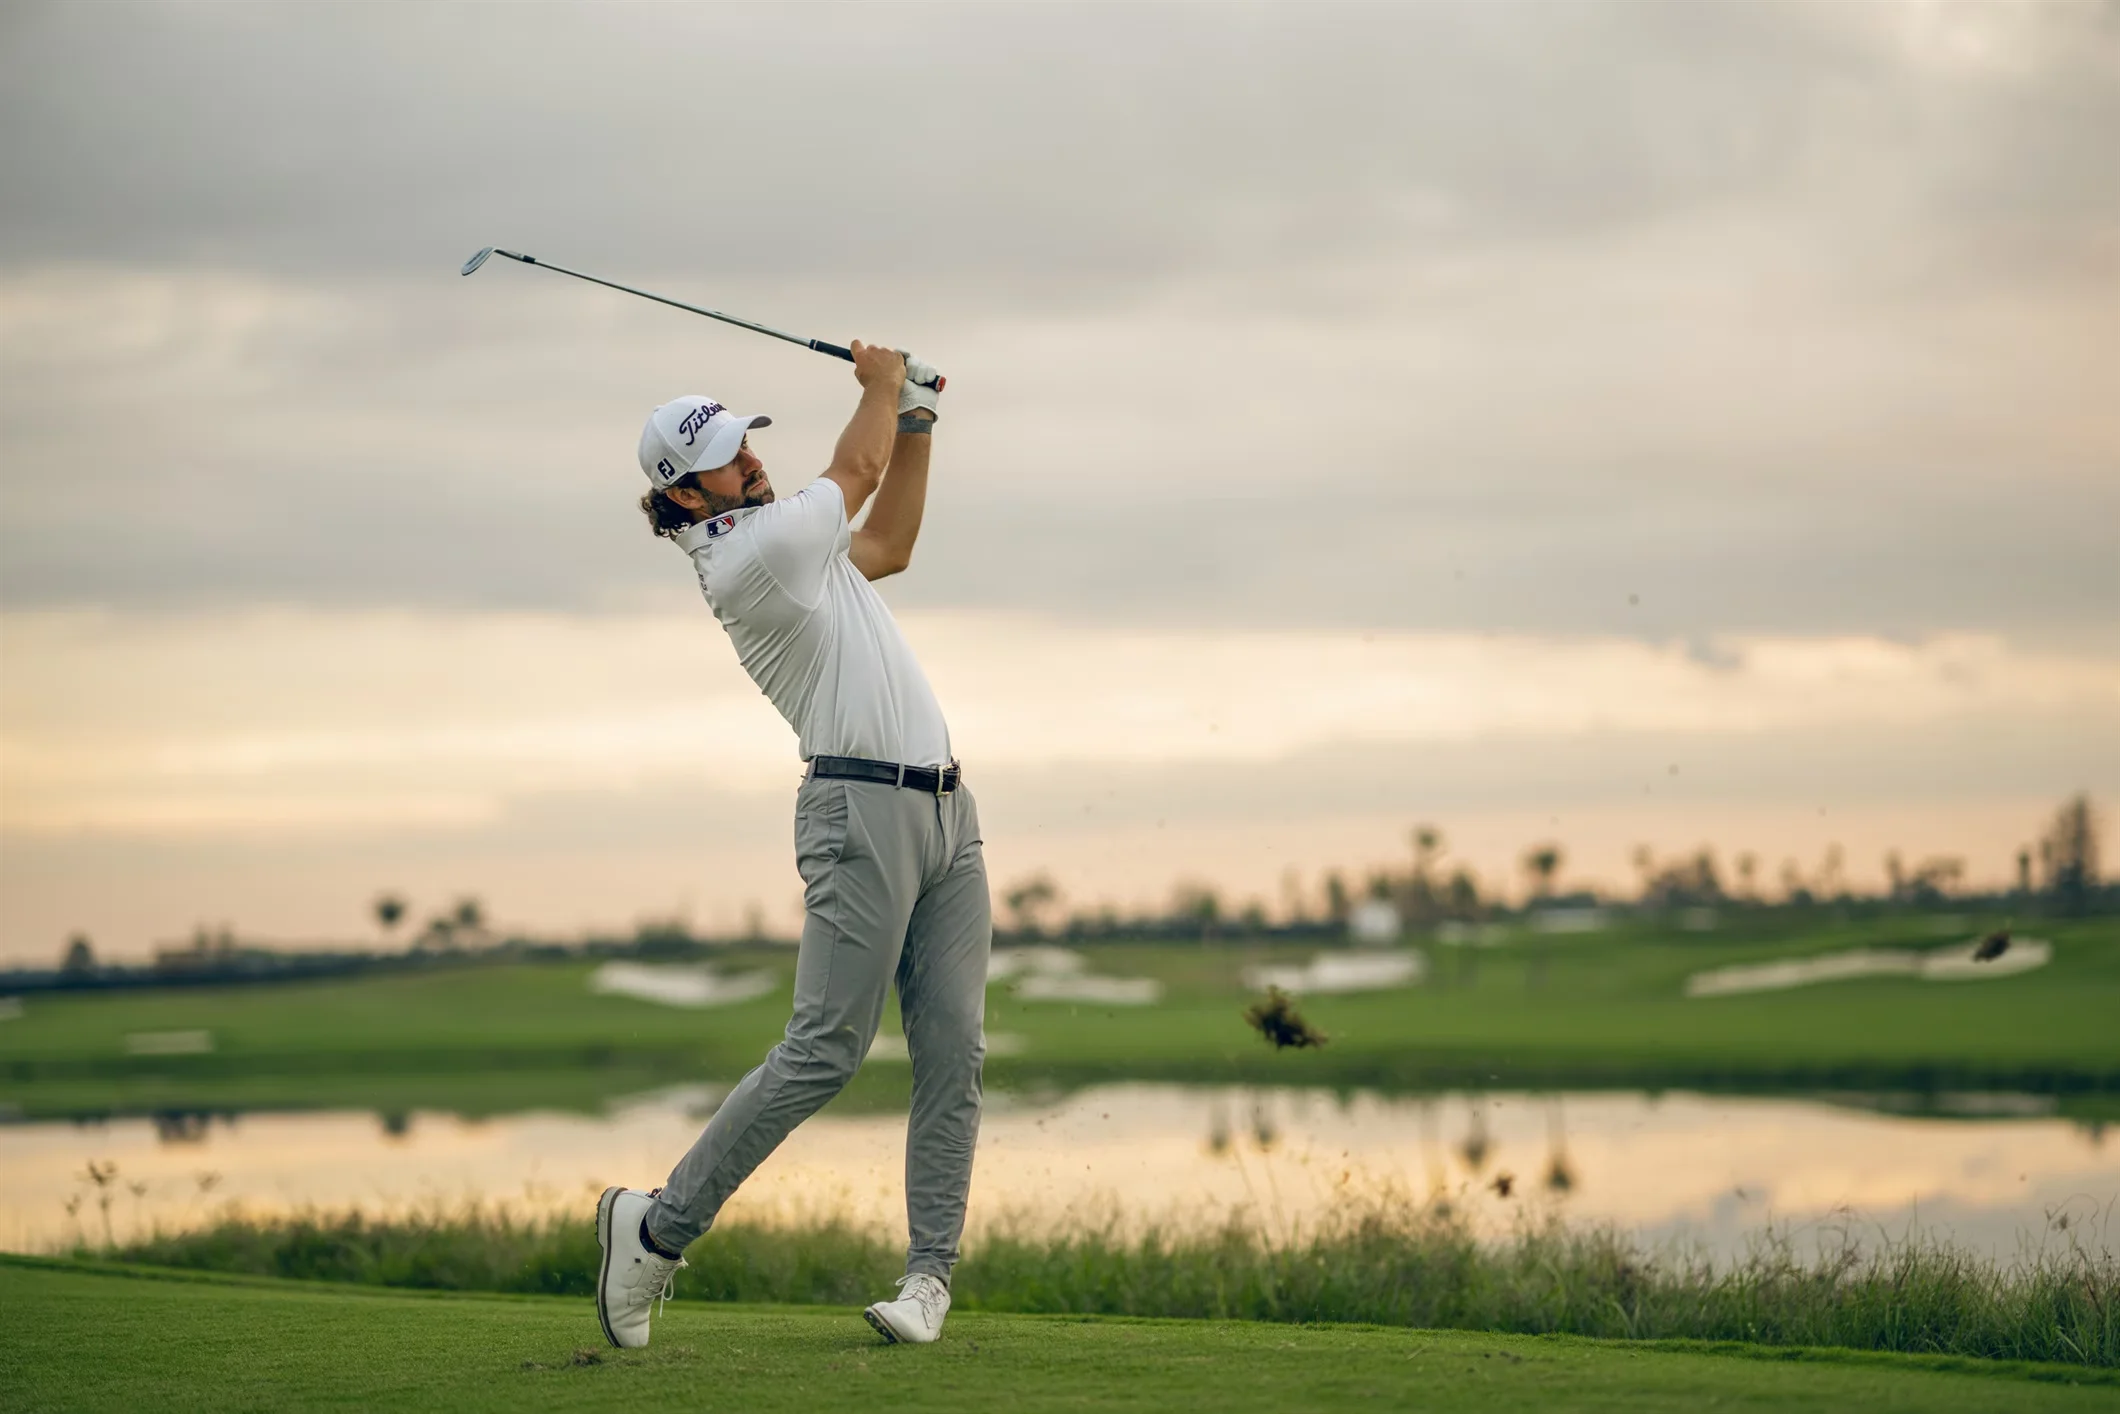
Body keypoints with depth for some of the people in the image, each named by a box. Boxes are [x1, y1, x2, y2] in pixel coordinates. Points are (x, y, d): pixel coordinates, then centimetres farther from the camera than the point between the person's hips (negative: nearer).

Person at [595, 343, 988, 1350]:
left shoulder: (792, 547, 19)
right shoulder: (748, 556, -9)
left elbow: (889, 541, 34)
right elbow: (858, 470, 4)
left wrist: (915, 421, 26)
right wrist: (880, 385, 22)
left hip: (945, 812, 9)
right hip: (861, 807, -9)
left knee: (953, 1055, 0)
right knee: (824, 1050, -13)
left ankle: (930, 1274, 0)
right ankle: (661, 1224, -2)